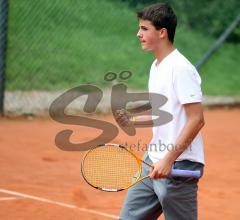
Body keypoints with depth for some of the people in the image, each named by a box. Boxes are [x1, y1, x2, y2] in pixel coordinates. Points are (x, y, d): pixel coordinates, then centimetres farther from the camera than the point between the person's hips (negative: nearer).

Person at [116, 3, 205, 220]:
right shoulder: (156, 67, 13)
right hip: (153, 161, 9)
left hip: (178, 168, -9)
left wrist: (168, 160, -23)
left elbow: (196, 119, -21)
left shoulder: (180, 68, -16)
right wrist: (133, 120, 8)